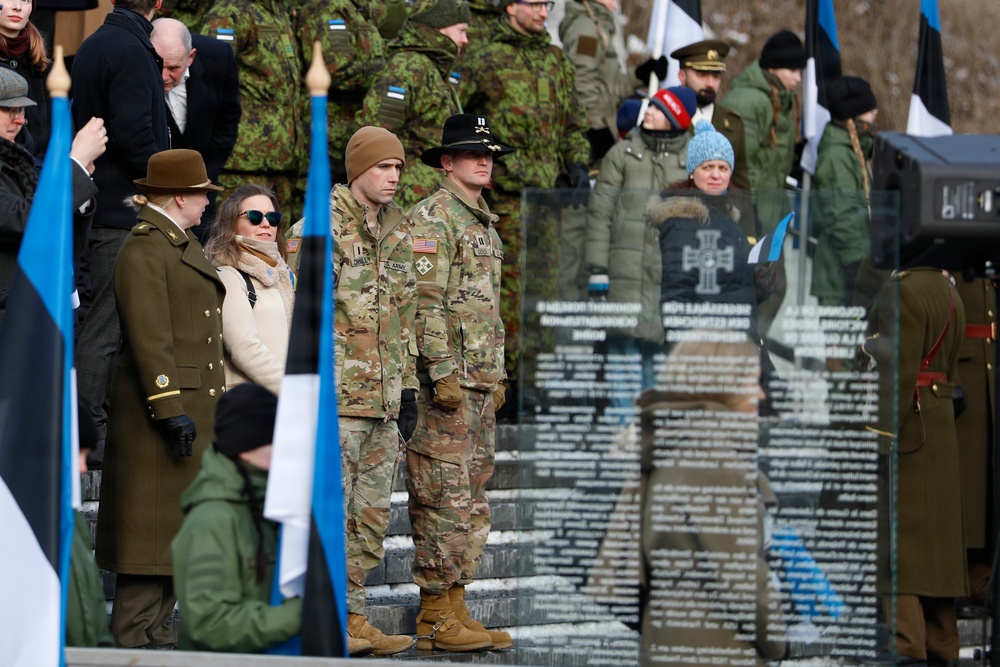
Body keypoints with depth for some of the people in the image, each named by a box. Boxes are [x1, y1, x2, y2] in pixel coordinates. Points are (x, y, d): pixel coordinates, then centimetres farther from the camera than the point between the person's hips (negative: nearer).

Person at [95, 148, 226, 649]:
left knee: (179, 528, 10)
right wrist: (170, 410, -23)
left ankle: (155, 631, 14)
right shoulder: (144, 249, -12)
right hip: (164, 402, -10)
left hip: (193, 406, 10)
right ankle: (132, 640, -6)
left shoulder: (184, 245, 19)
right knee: (153, 526, -8)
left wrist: (207, 409, 22)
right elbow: (149, 338, -19)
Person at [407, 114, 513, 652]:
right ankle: (436, 618, -8)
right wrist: (442, 372, -21)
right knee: (444, 498, -9)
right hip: (445, 381, -10)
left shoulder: (484, 224, 20)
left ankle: (456, 610, 14)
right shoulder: (432, 218, -9)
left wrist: (497, 376, 22)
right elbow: (425, 302, -16)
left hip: (480, 383, 10)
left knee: (473, 502, 10)